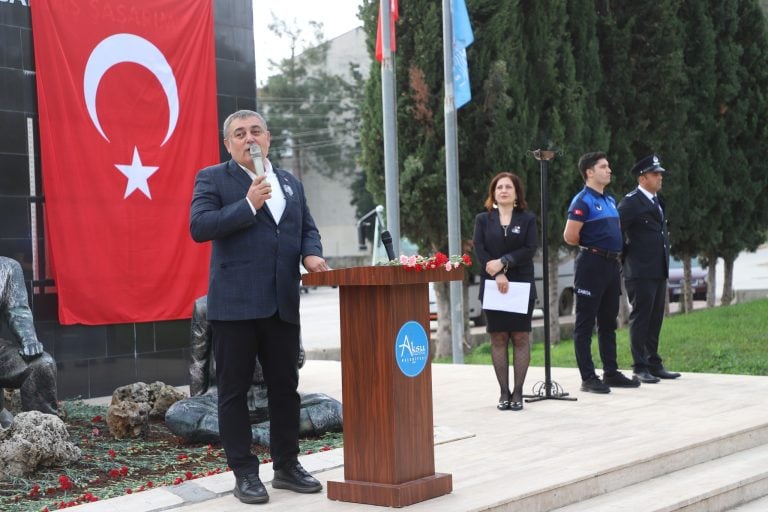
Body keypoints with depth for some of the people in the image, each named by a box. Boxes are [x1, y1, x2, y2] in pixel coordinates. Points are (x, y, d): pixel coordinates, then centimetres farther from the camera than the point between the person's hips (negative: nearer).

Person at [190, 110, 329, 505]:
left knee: (285, 386, 11)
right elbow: (199, 227, -12)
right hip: (235, 303, -5)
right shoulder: (212, 179, 0)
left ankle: (287, 465, 22)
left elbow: (307, 228, 20)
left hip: (282, 303, 5)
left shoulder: (290, 183, 17)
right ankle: (244, 473, 9)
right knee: (234, 390, 1)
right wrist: (248, 204, -17)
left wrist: (311, 253, -2)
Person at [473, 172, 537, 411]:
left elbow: (530, 249, -6)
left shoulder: (527, 219, 7)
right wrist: (498, 275, -15)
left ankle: (517, 392, 2)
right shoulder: (483, 219, 9)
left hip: (522, 286, -1)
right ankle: (504, 392, 4)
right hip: (493, 286, 1)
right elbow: (479, 250, -2)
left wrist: (504, 262, -16)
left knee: (520, 337, -2)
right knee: (498, 338, 0)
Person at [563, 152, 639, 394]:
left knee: (608, 323, 14)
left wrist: (616, 256, 11)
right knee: (585, 324, -2)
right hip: (591, 265, -9)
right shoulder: (582, 201, -11)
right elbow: (570, 236, -18)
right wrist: (590, 246, -1)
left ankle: (611, 372, 22)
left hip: (612, 264, 9)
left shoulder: (610, 200, 16)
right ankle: (588, 378, 0)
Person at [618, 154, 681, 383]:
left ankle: (654, 364, 19)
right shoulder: (630, 202, -11)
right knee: (640, 319, -3)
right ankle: (640, 367, 2)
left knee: (655, 320, 12)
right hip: (640, 272, -8)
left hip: (659, 271, 8)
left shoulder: (656, 201, 17)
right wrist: (627, 254, -9)